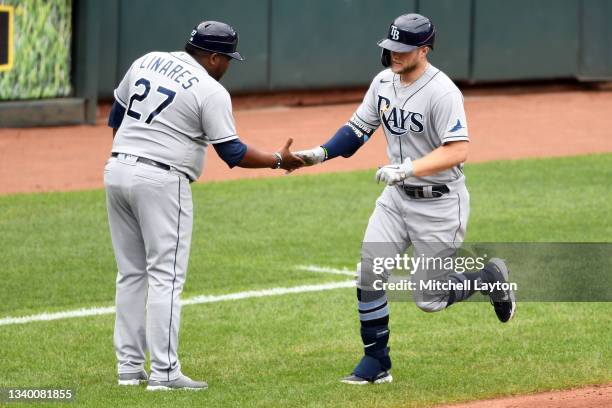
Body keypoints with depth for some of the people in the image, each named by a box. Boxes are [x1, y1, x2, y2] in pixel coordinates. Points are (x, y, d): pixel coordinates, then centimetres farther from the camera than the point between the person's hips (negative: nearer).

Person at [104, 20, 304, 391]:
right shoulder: (210, 91, -8)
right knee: (166, 275, -4)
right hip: (161, 182, -7)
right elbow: (232, 152, -8)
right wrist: (278, 161, 4)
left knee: (132, 273, 14)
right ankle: (164, 372, -8)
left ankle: (129, 366, 14)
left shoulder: (146, 63, 11)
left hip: (117, 170, 7)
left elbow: (116, 116, 18)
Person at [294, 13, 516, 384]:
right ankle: (376, 363, 5)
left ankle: (490, 277, 29)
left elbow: (458, 151, -29)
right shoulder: (384, 82, 0)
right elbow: (359, 128, 10)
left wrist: (407, 169, -37)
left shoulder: (442, 92, -23)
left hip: (440, 204, -7)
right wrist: (321, 154, -5)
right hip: (397, 198, 7)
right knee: (369, 273, -5)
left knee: (429, 299, 0)